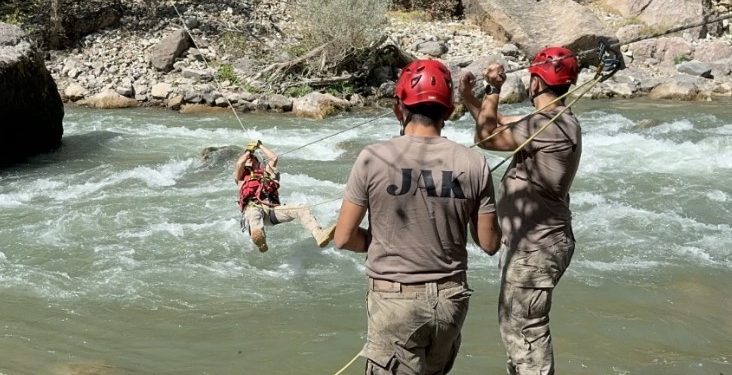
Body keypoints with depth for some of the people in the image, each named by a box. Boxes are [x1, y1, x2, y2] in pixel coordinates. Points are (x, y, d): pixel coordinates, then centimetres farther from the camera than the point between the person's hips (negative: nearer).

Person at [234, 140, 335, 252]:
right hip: (253, 207, -4)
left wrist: (260, 146, 41)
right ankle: (260, 239, -79)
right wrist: (248, 150, 28)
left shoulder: (265, 172, 39)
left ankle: (319, 235, -47)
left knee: (301, 209, -22)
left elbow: (274, 158, 30)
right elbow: (239, 163, 11)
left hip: (273, 208, 4)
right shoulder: (242, 176, 30)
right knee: (254, 214, -44)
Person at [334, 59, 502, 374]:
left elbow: (344, 238, -6)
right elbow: (490, 244, 1)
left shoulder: (373, 159, -11)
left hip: (395, 300, -3)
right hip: (451, 298, 3)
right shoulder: (473, 164, -6)